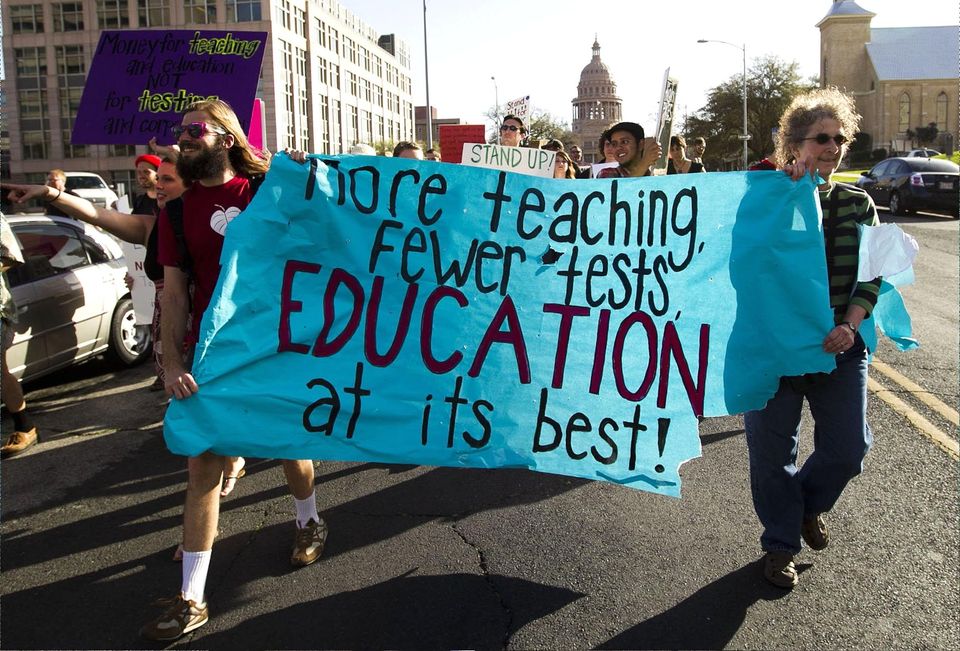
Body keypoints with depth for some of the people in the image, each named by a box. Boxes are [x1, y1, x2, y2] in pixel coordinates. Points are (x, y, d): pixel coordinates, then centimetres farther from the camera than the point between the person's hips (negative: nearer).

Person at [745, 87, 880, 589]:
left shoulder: (858, 204, 5)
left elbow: (872, 274, 2)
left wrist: (850, 325, -11)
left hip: (839, 344, 3)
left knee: (848, 449, 4)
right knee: (772, 451, 6)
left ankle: (809, 504, 38)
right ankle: (780, 544, 28)